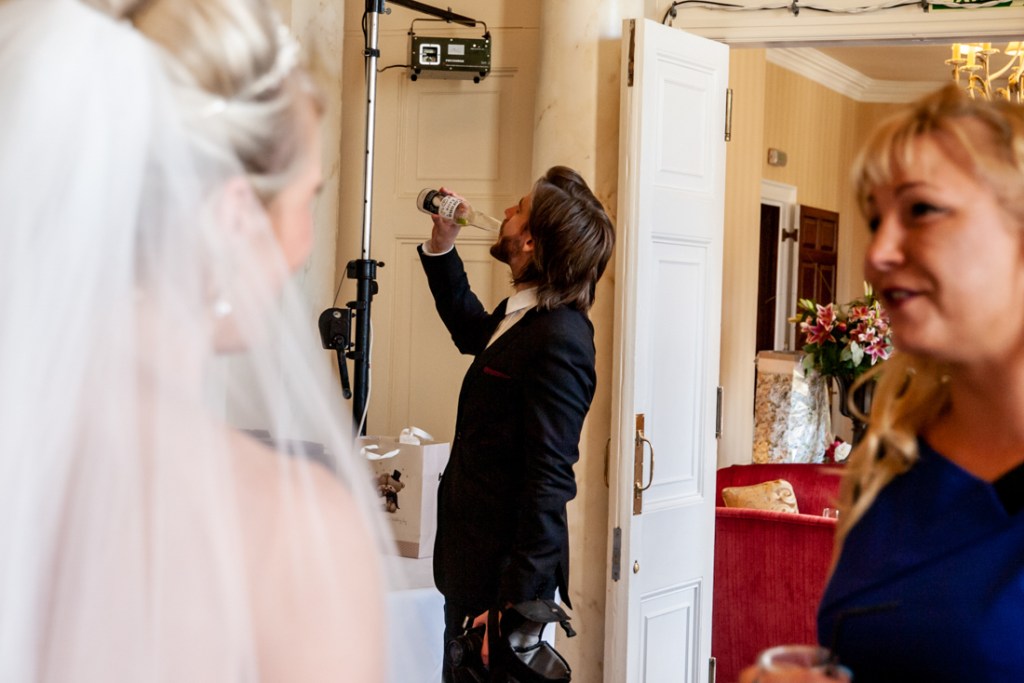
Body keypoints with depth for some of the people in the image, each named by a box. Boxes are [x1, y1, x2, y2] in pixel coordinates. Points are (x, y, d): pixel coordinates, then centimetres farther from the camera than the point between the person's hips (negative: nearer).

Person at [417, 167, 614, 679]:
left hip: (507, 573, -10)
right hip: (475, 561, 10)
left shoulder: (558, 340, -23)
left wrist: (512, 603, -25)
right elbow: (470, 329, 33)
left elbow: (548, 481, -25)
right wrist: (441, 248, 21)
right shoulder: (521, 316, 8)